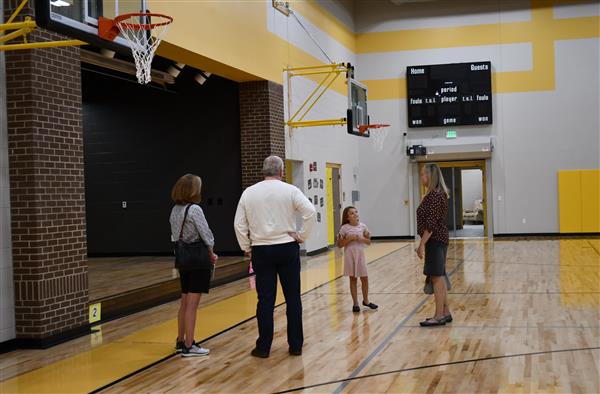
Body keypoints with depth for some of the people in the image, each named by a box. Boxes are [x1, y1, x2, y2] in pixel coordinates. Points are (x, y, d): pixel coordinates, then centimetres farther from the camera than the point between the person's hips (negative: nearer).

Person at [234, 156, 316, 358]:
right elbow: (310, 212, -14)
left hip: (261, 251, 1)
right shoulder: (290, 190, -4)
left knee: (265, 300, 5)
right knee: (293, 298, 7)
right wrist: (302, 236, -3)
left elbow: (239, 224, 0)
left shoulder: (249, 193, 1)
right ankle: (295, 345, 12)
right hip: (287, 248, -1)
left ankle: (263, 347, 9)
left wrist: (246, 248, 10)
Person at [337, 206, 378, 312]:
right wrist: (349, 238, -19)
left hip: (360, 255, 3)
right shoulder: (344, 228, -8)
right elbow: (340, 244, -7)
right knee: (353, 279, 5)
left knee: (364, 278, 6)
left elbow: (369, 242, 6)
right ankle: (355, 303, 14)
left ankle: (366, 300, 25)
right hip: (350, 255, -3)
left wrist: (362, 239, -13)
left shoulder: (363, 226, 1)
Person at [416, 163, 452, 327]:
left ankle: (439, 316, -1)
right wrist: (424, 243, 21)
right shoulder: (437, 194, 14)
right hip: (438, 240, 10)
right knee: (439, 277, 13)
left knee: (437, 277, -6)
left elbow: (431, 223, -21)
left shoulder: (434, 195, -17)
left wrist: (422, 244, -20)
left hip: (434, 240, -10)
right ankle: (445, 313, 19)